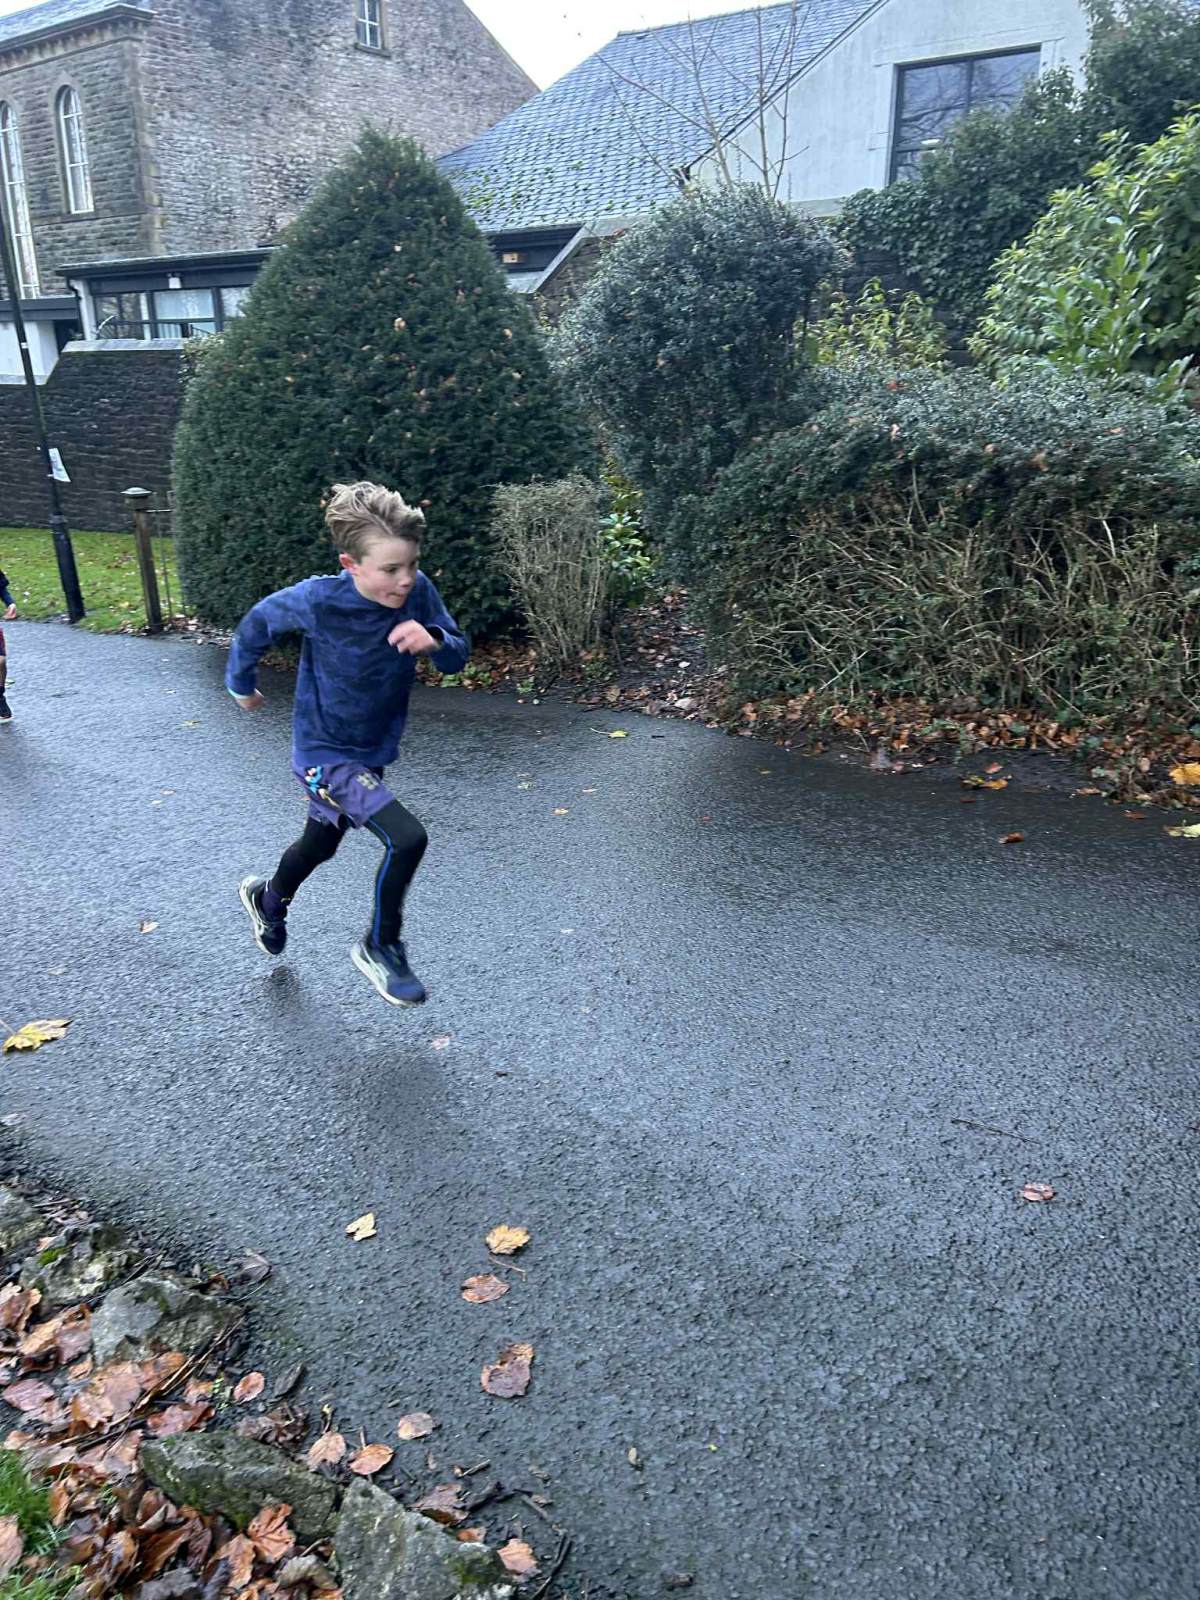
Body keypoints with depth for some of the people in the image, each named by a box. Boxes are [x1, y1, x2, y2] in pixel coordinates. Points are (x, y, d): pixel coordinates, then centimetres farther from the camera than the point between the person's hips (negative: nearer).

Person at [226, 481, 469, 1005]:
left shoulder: (417, 592, -18)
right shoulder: (317, 601, -27)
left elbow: (457, 655, -11)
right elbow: (258, 621, -7)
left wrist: (434, 640, -34)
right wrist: (242, 682, 9)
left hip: (374, 751, 5)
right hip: (324, 753, -5)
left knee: (320, 845, 27)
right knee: (406, 839, -23)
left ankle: (268, 899, 60)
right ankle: (380, 948, 3)